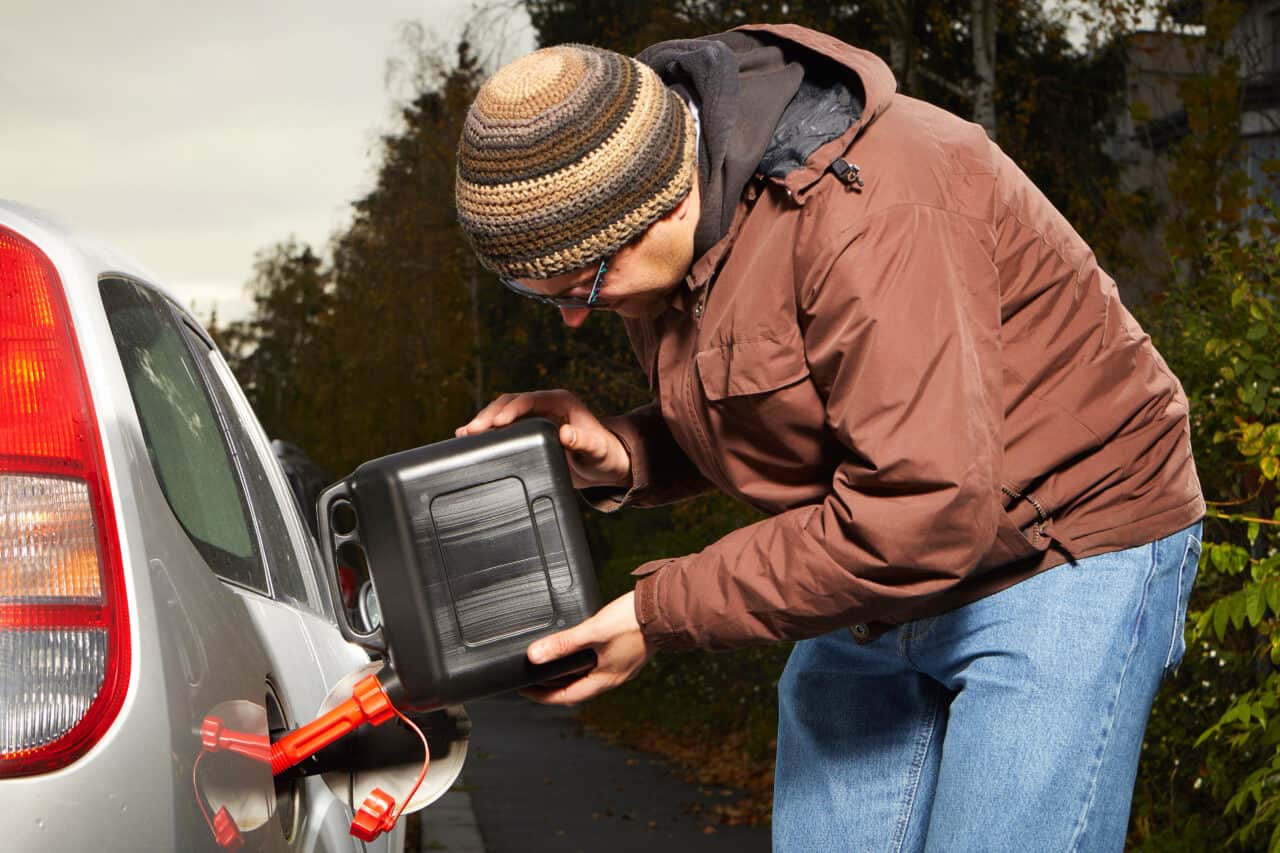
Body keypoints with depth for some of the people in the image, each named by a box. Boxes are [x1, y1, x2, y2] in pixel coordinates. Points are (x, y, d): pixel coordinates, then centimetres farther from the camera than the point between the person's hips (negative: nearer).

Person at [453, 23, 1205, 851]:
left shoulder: (865, 209, -29)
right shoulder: (673, 242, -1)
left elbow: (927, 511, -33)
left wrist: (664, 612, -26)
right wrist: (617, 457, -10)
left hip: (1061, 559, -8)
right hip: (878, 589, 9)